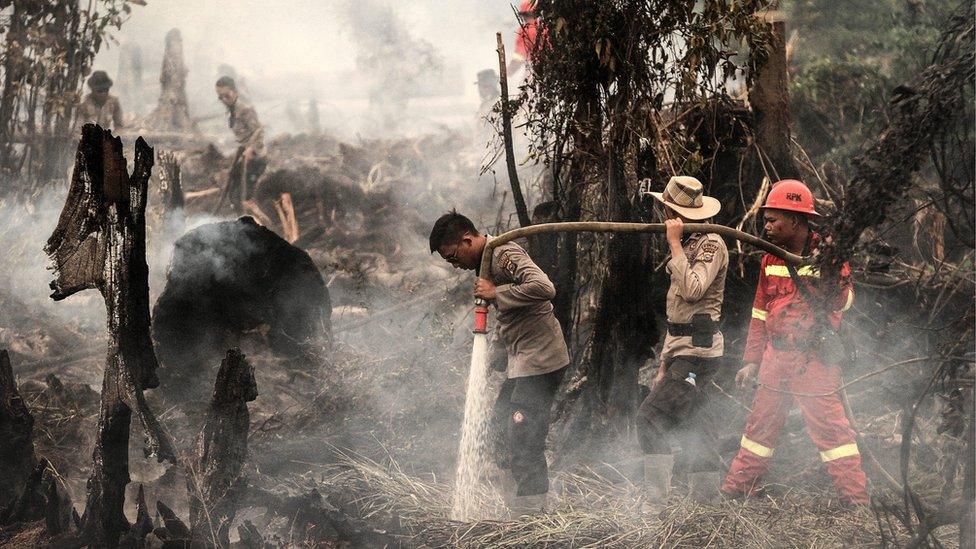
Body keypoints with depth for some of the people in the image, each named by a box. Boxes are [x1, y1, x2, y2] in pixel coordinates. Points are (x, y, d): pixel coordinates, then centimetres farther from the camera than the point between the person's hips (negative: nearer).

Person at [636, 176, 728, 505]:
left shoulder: (711, 244, -10)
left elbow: (692, 290, -26)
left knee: (651, 415, -17)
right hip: (683, 350, 10)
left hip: (697, 350, -10)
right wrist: (664, 365, 21)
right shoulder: (686, 247, 19)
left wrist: (674, 244, -19)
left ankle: (655, 494, -18)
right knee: (690, 419, 10)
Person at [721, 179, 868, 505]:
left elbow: (843, 301, -12)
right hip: (775, 356, 6)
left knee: (829, 426, -7)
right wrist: (752, 360, 13)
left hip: (814, 359, -6)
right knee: (759, 426, 12)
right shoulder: (772, 259, 10)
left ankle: (856, 499, -3)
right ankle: (734, 490, 19)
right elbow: (761, 311, 16)